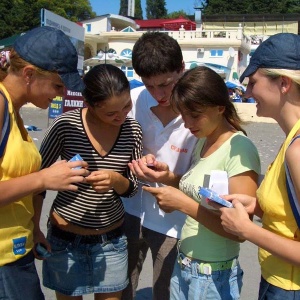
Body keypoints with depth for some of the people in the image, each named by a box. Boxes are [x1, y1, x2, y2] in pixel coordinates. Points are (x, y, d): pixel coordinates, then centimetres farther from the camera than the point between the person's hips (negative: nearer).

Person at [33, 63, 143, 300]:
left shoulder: (133, 130, -6)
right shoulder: (66, 125, -16)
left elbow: (132, 188, -1)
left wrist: (115, 180, -22)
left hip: (112, 239, 2)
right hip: (65, 237, -2)